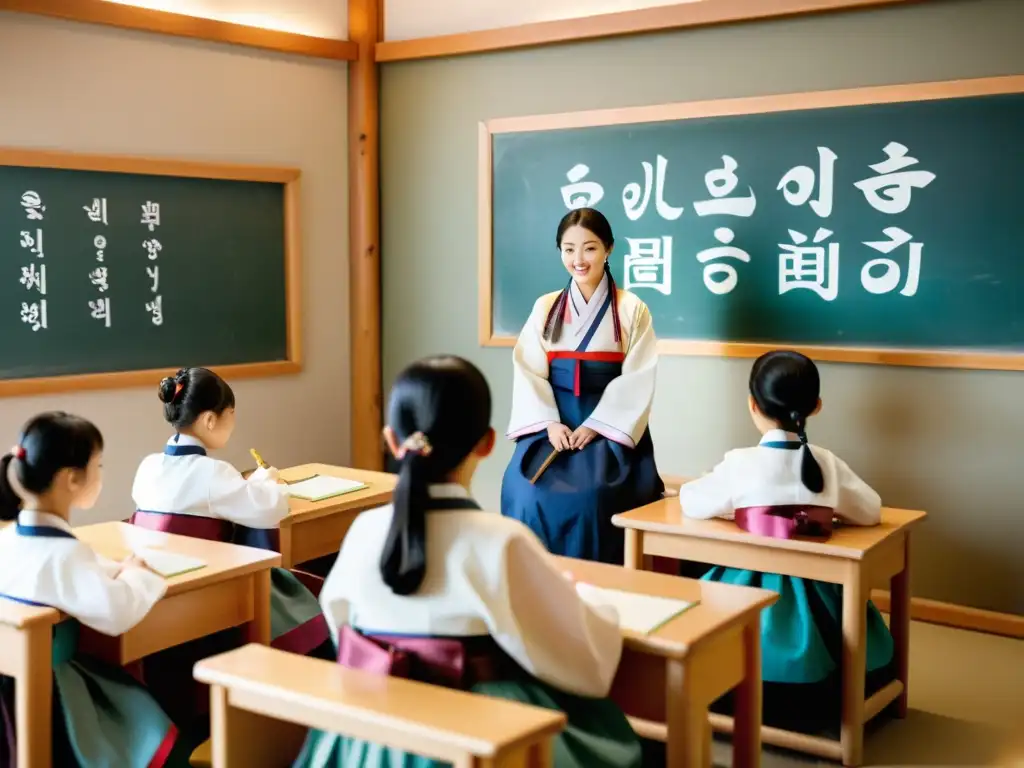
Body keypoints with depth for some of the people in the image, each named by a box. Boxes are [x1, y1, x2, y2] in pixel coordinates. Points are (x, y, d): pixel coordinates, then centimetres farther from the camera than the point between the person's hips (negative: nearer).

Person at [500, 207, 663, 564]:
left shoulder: (632, 310, 1)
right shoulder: (545, 308, 10)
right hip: (552, 424, 3)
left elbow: (637, 381, -5)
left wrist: (595, 426, -14)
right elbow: (528, 371, 3)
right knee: (526, 493, -20)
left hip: (610, 425, -2)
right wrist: (549, 423, -11)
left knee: (590, 496, -26)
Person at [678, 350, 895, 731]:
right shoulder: (827, 463, -3)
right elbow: (870, 511, 11)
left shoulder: (740, 463, -11)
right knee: (856, 644, 27)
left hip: (752, 586, -2)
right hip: (812, 592, 3)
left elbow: (691, 503, 3)